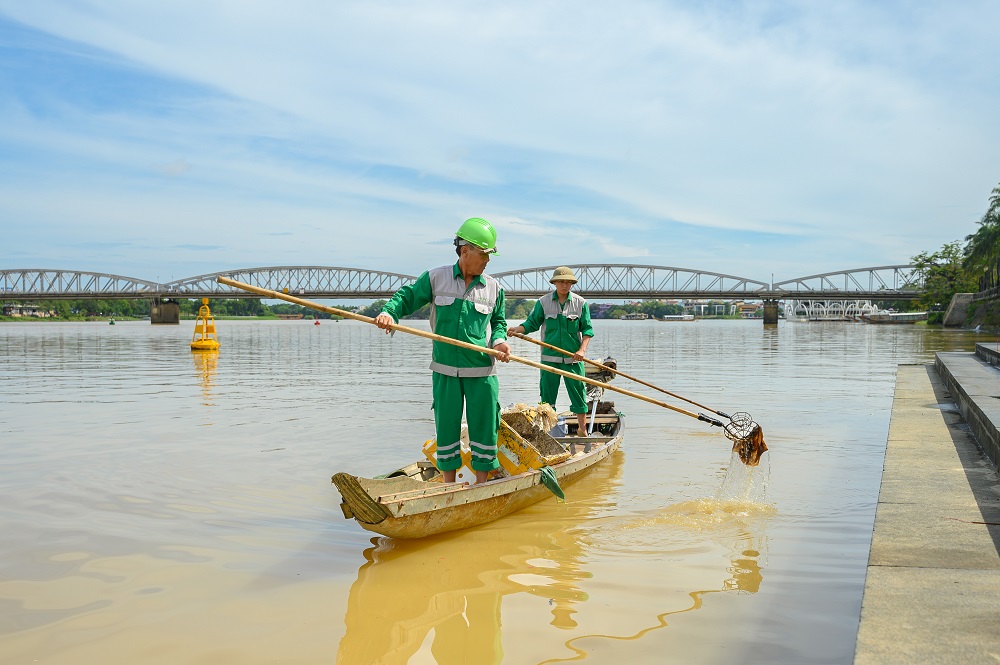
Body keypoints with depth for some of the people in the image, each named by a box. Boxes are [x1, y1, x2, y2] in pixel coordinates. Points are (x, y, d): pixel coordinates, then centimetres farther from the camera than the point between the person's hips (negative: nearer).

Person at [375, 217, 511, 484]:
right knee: (446, 426, 8)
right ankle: (449, 485, 22)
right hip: (445, 370, -1)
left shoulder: (493, 288, 4)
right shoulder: (436, 278, 1)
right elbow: (407, 297, 5)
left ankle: (481, 484, 20)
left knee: (484, 426, 4)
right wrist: (389, 312, -15)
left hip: (482, 371, 1)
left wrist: (499, 340, -5)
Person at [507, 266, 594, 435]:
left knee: (578, 391, 2)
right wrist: (516, 330, -16)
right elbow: (532, 323, 3)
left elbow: (587, 329, 1)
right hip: (549, 357, 0)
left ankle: (582, 429, 11)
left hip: (573, 357, 0)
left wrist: (582, 350, -13)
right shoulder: (543, 302, 3)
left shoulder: (580, 303, 2)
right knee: (547, 394, 5)